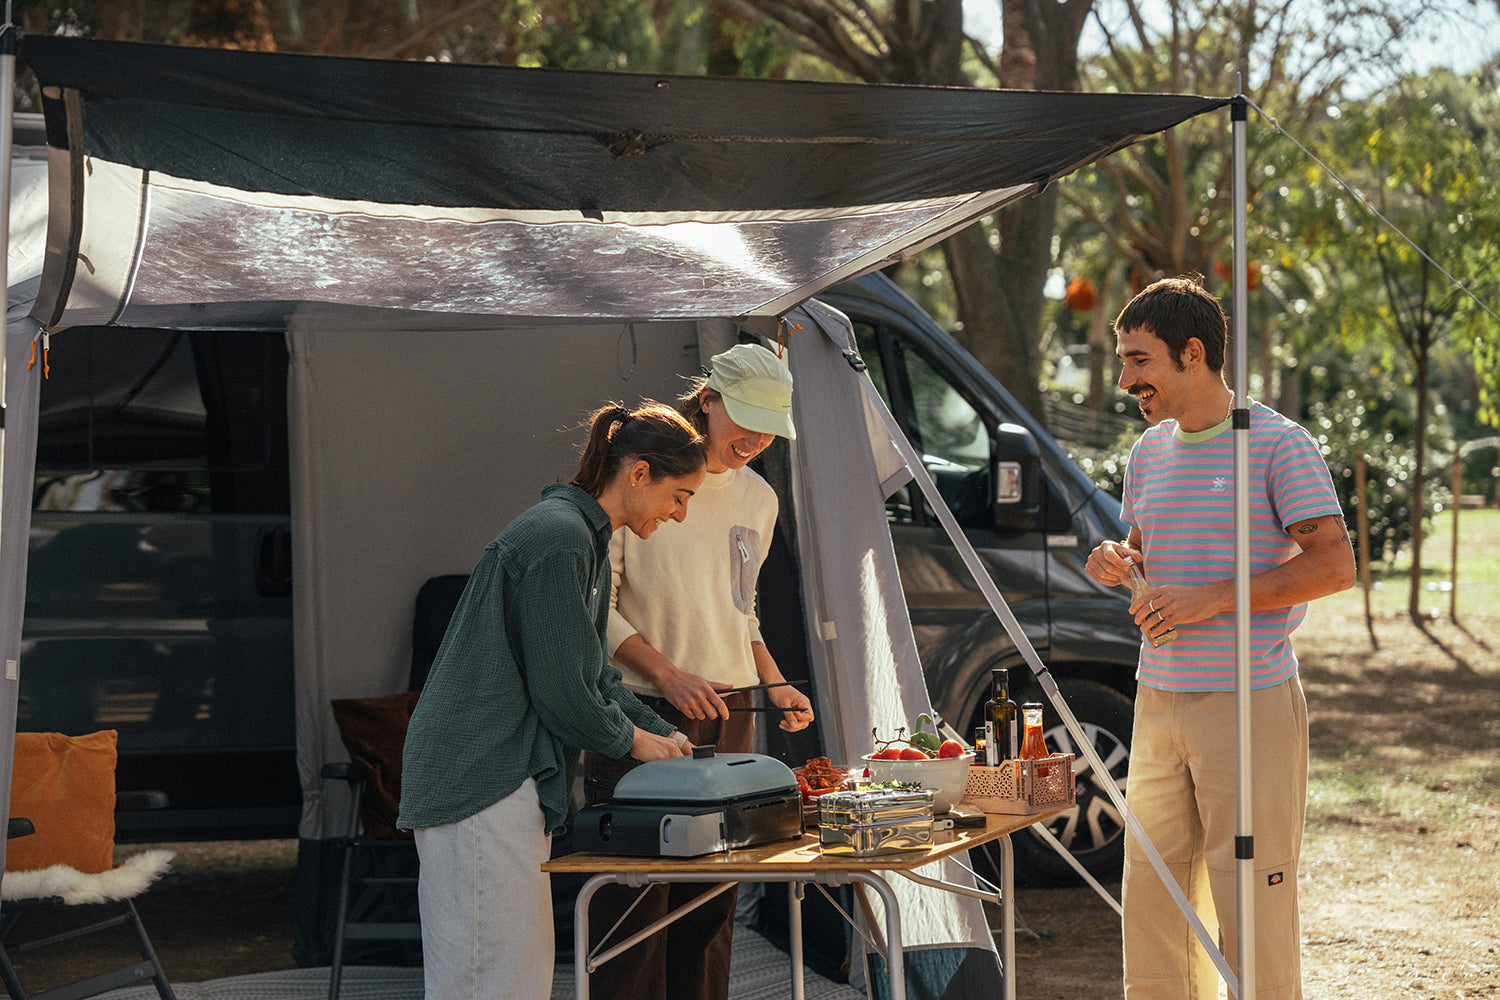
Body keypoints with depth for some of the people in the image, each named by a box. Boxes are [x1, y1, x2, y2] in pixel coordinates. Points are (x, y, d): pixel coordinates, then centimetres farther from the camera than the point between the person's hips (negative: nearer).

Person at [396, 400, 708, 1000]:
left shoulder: (587, 541, 19)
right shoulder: (558, 536, -15)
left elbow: (593, 674, 25)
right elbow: (559, 687, -17)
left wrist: (663, 735, 14)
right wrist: (631, 740, -2)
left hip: (512, 778, 11)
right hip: (481, 781, -11)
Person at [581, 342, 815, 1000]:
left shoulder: (758, 499, 15)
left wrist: (774, 685, 10)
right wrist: (667, 674, -18)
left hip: (730, 715, 6)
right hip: (643, 716, -6)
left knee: (713, 899, 6)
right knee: (638, 901, -8)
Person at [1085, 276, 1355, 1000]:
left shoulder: (1278, 444, -7)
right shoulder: (1149, 451, 14)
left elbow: (1335, 565, -13)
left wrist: (1212, 599, -18)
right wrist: (1116, 563, 3)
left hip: (1250, 704, -7)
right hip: (1158, 698, 7)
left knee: (1250, 902, -6)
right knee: (1150, 893, 8)